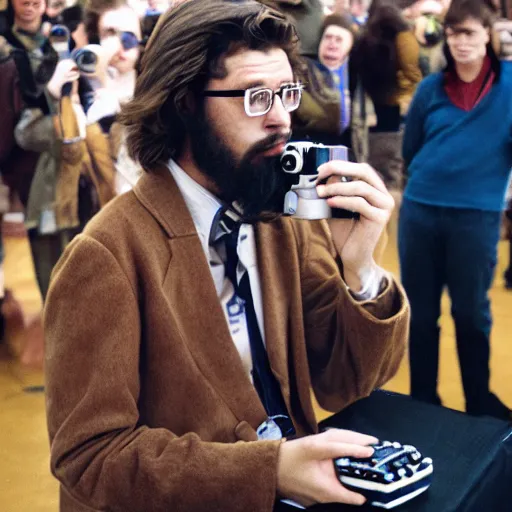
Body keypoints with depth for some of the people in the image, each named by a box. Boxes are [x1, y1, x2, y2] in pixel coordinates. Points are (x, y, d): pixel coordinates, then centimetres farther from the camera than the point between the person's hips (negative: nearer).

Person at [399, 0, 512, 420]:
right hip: (419, 210, 3)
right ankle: (423, 400, 26)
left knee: (471, 312, 8)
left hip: (478, 215, -2)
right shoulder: (431, 88, 3)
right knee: (420, 311, 10)